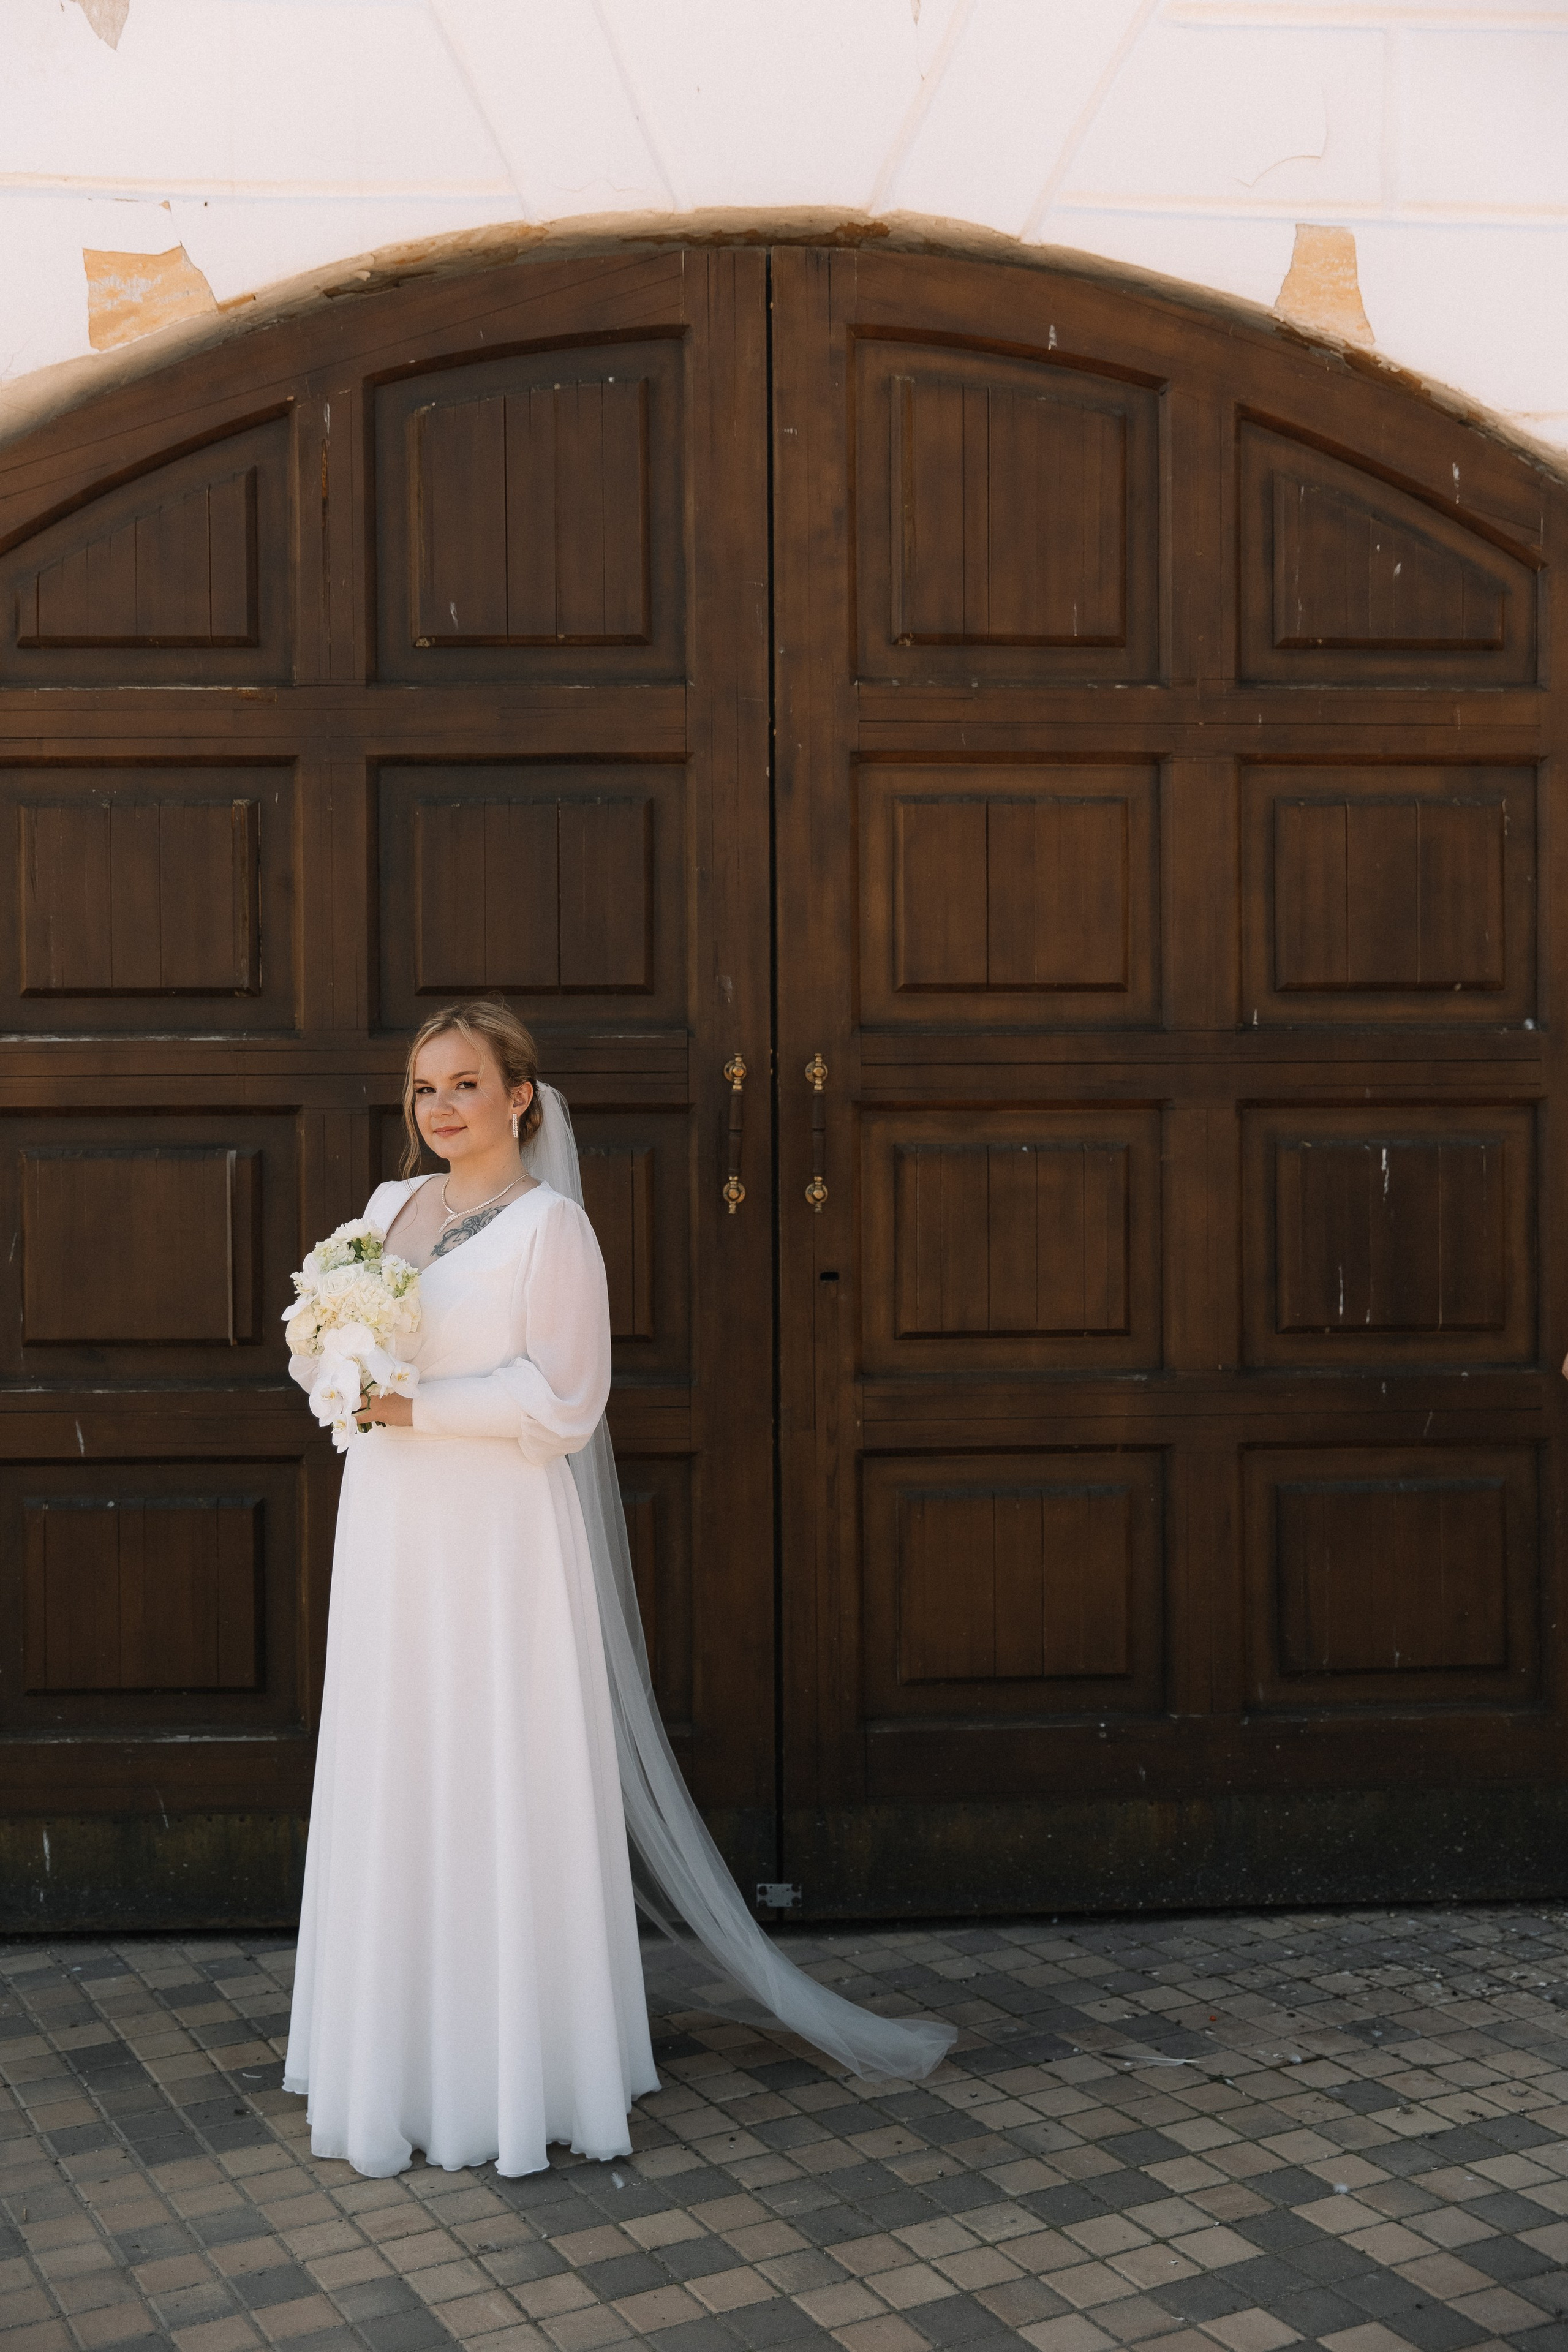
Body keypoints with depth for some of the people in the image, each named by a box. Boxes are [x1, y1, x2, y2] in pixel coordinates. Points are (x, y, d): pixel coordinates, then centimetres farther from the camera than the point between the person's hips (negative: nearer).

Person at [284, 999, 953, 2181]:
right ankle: (407, 2051, 27)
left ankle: (523, 2068, 14)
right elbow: (319, 1349, 15)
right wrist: (345, 1370, -7)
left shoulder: (548, 1225, -9)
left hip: (501, 1547, -7)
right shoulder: (390, 1205, 11)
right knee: (397, 1790, 13)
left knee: (508, 1794, 1)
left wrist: (415, 1407, -17)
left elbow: (560, 1401, -14)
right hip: (393, 1545, 7)